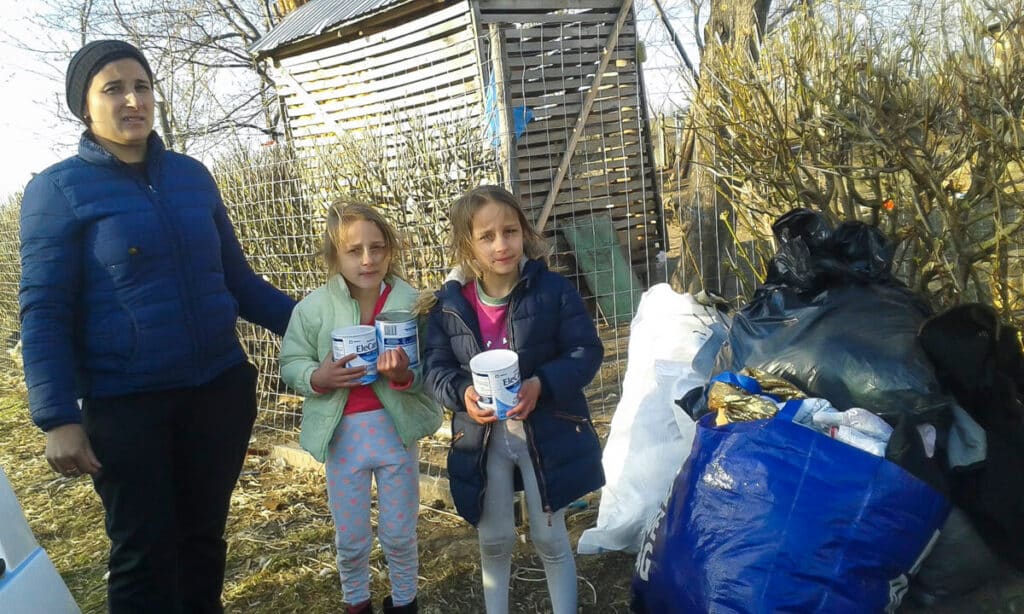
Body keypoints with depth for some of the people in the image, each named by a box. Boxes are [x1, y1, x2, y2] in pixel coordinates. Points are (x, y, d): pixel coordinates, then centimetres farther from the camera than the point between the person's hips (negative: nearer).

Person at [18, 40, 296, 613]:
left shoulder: (192, 175, 7)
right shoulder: (58, 190, -4)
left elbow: (236, 277, 12)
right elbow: (44, 311, -6)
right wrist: (59, 417, -13)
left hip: (220, 388, 4)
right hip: (126, 405, -3)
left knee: (203, 534, 16)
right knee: (144, 553, 7)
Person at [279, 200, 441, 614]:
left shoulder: (411, 302, -11)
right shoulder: (314, 307, -8)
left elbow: (428, 373, -10)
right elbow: (290, 365, -1)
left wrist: (404, 376, -31)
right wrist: (317, 377, -21)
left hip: (395, 428, 0)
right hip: (343, 433, 1)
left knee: (400, 533, 16)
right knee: (350, 538, 16)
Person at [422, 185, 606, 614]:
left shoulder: (552, 289, -11)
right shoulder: (449, 303, -5)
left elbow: (586, 350, -11)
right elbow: (436, 367, -2)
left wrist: (542, 385, -27)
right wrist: (463, 394, -23)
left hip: (547, 431, -2)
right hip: (482, 437, 2)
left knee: (550, 538, 13)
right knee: (493, 540, 18)